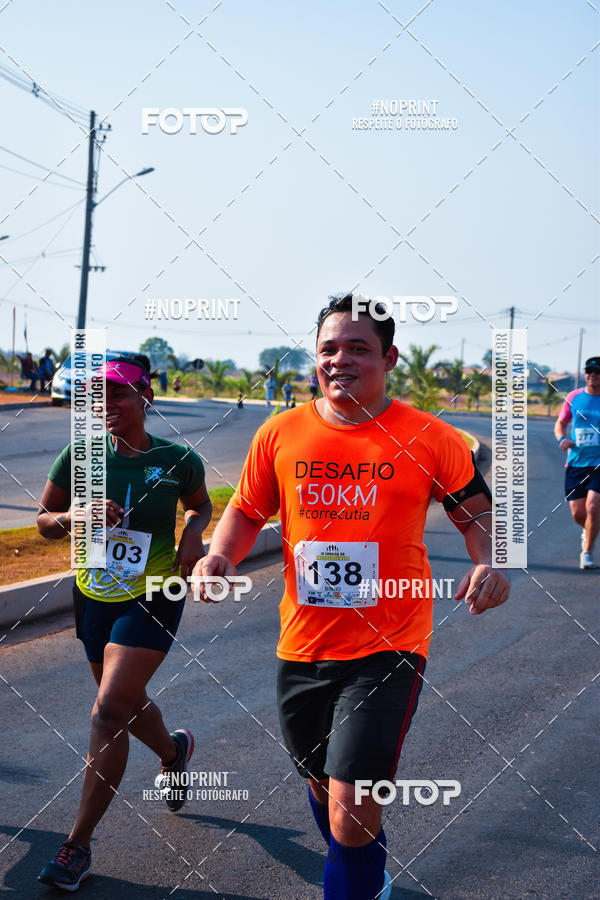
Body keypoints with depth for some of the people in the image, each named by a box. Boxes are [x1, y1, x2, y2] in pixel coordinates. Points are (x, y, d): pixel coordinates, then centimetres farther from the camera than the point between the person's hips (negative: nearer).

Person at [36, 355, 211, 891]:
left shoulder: (178, 460, -8)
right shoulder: (81, 454, -5)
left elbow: (200, 504, 13)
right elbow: (44, 521, 2)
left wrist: (194, 534, -8)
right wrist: (74, 515, -19)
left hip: (152, 600, -4)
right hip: (93, 598, 4)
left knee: (110, 711, -14)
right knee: (127, 704, 20)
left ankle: (78, 845, -4)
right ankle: (174, 751, 55)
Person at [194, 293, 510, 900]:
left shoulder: (428, 438, -6)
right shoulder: (280, 434, 0)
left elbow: (476, 510, 5)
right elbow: (247, 510, 11)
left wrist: (488, 563, -15)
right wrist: (220, 554, -8)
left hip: (388, 649, -4)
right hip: (302, 646, 4)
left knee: (352, 816, -13)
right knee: (322, 785, 24)